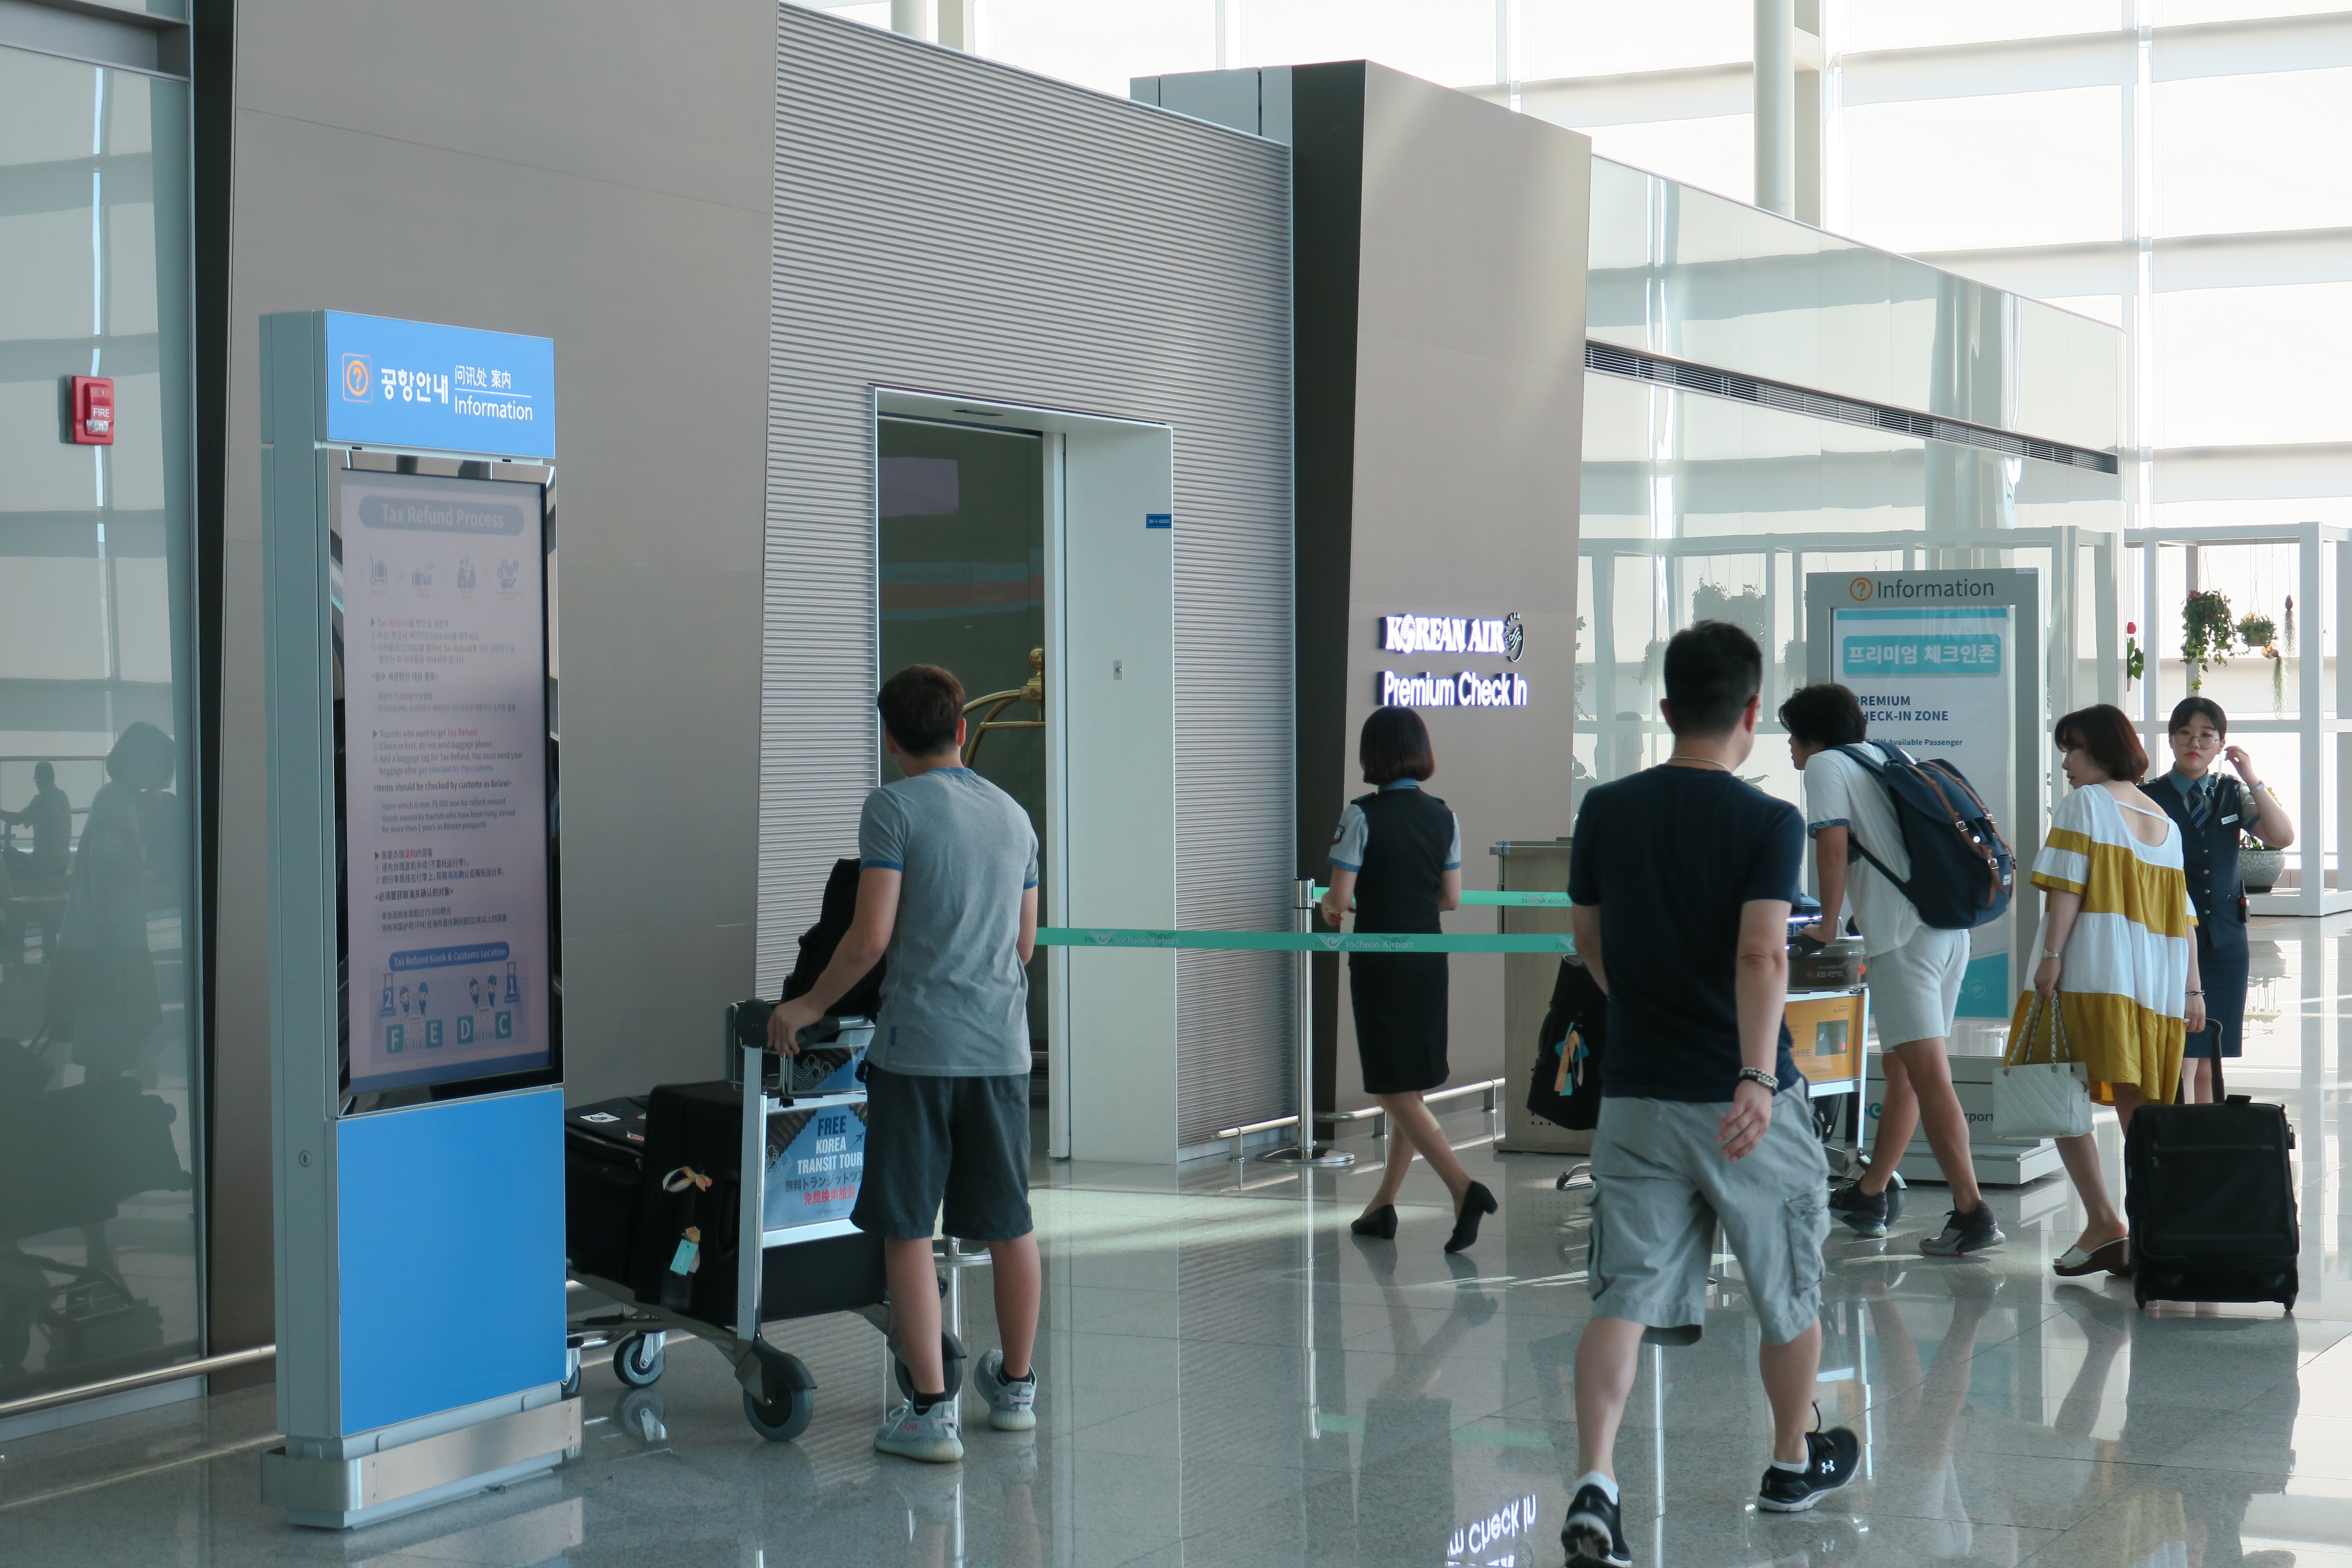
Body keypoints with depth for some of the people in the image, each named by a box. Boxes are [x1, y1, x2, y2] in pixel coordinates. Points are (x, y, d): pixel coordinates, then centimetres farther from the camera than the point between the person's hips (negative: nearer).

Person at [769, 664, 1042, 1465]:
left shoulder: (894, 808, -6)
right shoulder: (1014, 814, 12)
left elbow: (871, 938, -13)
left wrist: (810, 1005, 0)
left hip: (918, 1042, -5)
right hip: (1002, 1044, 6)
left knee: (908, 1227, 1)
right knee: (1009, 1220, 16)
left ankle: (931, 1412, -2)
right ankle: (1015, 1387, 31)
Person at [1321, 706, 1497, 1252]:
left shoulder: (1362, 816, -13)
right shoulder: (1444, 817, 3)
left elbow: (1339, 899, -14)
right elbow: (1452, 899, 7)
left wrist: (1329, 910, 8)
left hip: (1379, 961, -6)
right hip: (1429, 958, 6)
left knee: (1395, 1093, -2)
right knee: (1412, 1088, 15)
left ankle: (1464, 1188, -17)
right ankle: (1382, 1206, 23)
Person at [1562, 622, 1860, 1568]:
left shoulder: (1605, 810, 3)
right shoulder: (1768, 823, -9)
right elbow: (1762, 954, -23)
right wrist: (1756, 1078, -30)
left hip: (1634, 1095, 3)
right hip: (1741, 1099, -3)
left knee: (1625, 1295, 0)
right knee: (1789, 1289, 18)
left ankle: (1594, 1485, -19)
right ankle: (1794, 1463, 35)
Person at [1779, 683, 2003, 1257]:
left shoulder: (1826, 764, 2)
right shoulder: (1882, 758, 24)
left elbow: (1834, 847, -7)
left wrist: (1828, 925, 3)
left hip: (1904, 936, -9)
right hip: (1949, 926, 9)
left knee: (1927, 1073, -13)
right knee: (1902, 1067, 16)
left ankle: (1972, 1212, -20)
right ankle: (1870, 1198, 26)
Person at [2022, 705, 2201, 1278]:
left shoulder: (2086, 802, 1)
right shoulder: (2164, 821, 19)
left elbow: (2067, 886, -10)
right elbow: (2185, 916, 16)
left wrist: (2051, 957, -13)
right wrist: (2192, 991, 16)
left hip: (2092, 975, -6)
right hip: (2158, 988, 6)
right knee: (2140, 1111, 8)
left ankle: (2103, 1223, -14)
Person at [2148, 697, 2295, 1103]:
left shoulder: (2233, 795, 10)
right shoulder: (2149, 800, -1)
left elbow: (2283, 837, -3)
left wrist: (2251, 779, -7)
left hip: (2224, 941, 4)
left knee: (2207, 1066, 9)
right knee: (2181, 1062, -10)